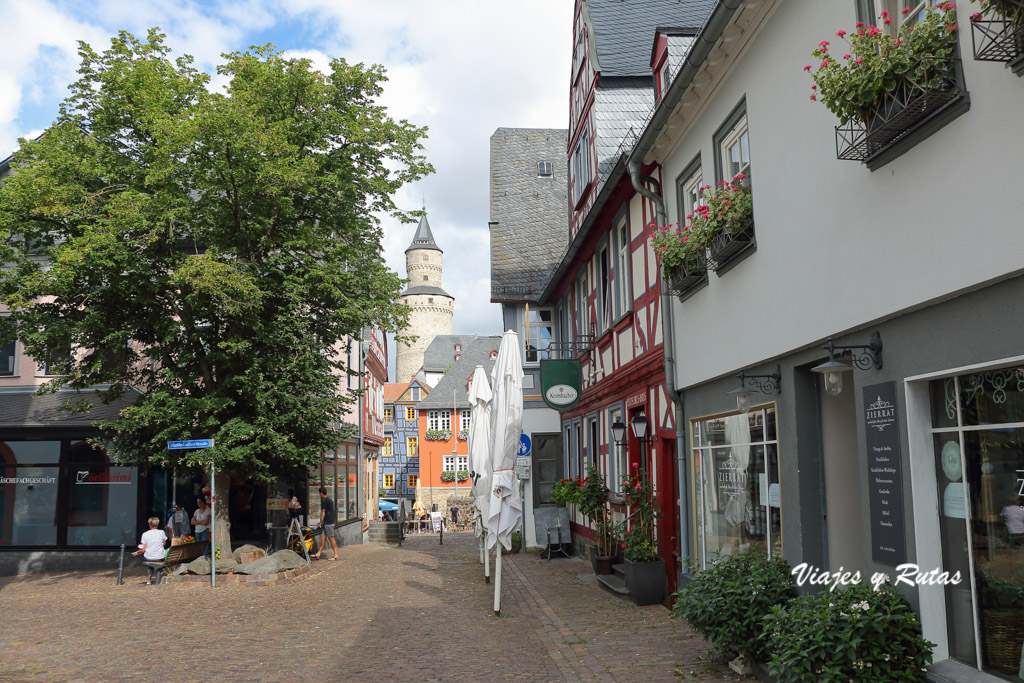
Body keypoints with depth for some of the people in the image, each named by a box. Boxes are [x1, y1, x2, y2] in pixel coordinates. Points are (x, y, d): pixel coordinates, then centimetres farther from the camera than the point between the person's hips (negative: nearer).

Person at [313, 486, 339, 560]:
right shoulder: (330, 500, 16)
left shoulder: (324, 501, -13)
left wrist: (321, 522, -8)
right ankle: (318, 554, 15)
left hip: (328, 523, -10)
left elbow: (323, 512, -14)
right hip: (330, 521, 10)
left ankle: (336, 555, -4)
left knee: (331, 538, -6)